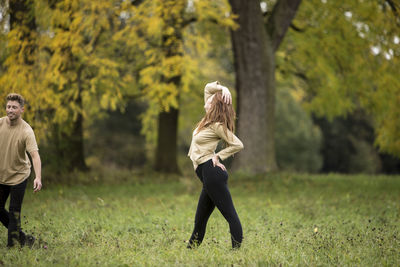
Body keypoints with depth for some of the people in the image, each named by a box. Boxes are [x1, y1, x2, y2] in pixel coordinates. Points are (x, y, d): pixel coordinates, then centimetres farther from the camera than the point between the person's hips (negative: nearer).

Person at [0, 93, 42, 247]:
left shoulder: (26, 131, -21)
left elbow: (35, 154, -31)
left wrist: (38, 178, -44)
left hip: (19, 175, -5)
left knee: (14, 211, -3)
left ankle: (12, 244, 10)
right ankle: (20, 235, 29)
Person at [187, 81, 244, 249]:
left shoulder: (217, 125, -12)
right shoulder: (209, 118, 11)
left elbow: (238, 145, -12)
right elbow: (208, 88, 18)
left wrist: (218, 156, -10)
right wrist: (221, 88, 2)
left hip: (211, 172, -10)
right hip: (208, 174, 10)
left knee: (230, 214, -9)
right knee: (200, 219, 14)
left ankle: (237, 250, -10)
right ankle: (191, 249, 21)